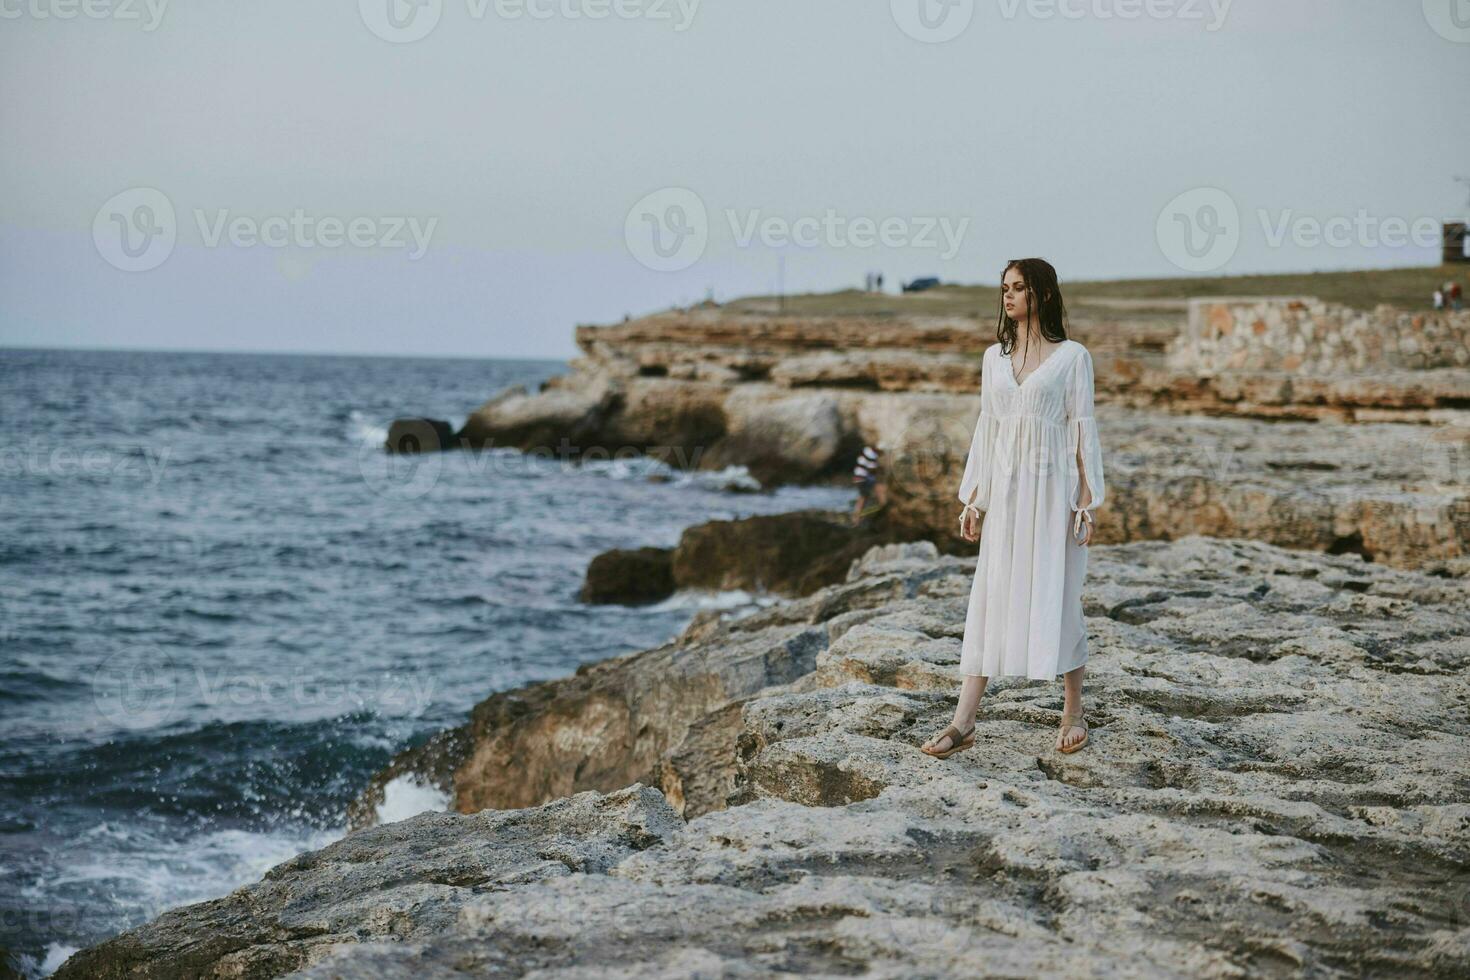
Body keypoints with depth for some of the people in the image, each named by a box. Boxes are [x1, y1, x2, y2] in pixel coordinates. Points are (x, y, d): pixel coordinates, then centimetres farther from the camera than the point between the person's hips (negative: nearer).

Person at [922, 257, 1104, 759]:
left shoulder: (1072, 356, -2)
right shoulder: (993, 357, 11)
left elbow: (1082, 430, -3)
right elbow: (986, 429, 14)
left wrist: (1086, 502, -8)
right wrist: (972, 500, 10)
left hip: (1053, 487, -4)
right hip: (1004, 489, 4)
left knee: (1057, 599, 1)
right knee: (989, 600, 0)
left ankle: (1073, 712, 17)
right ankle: (963, 721, -1)